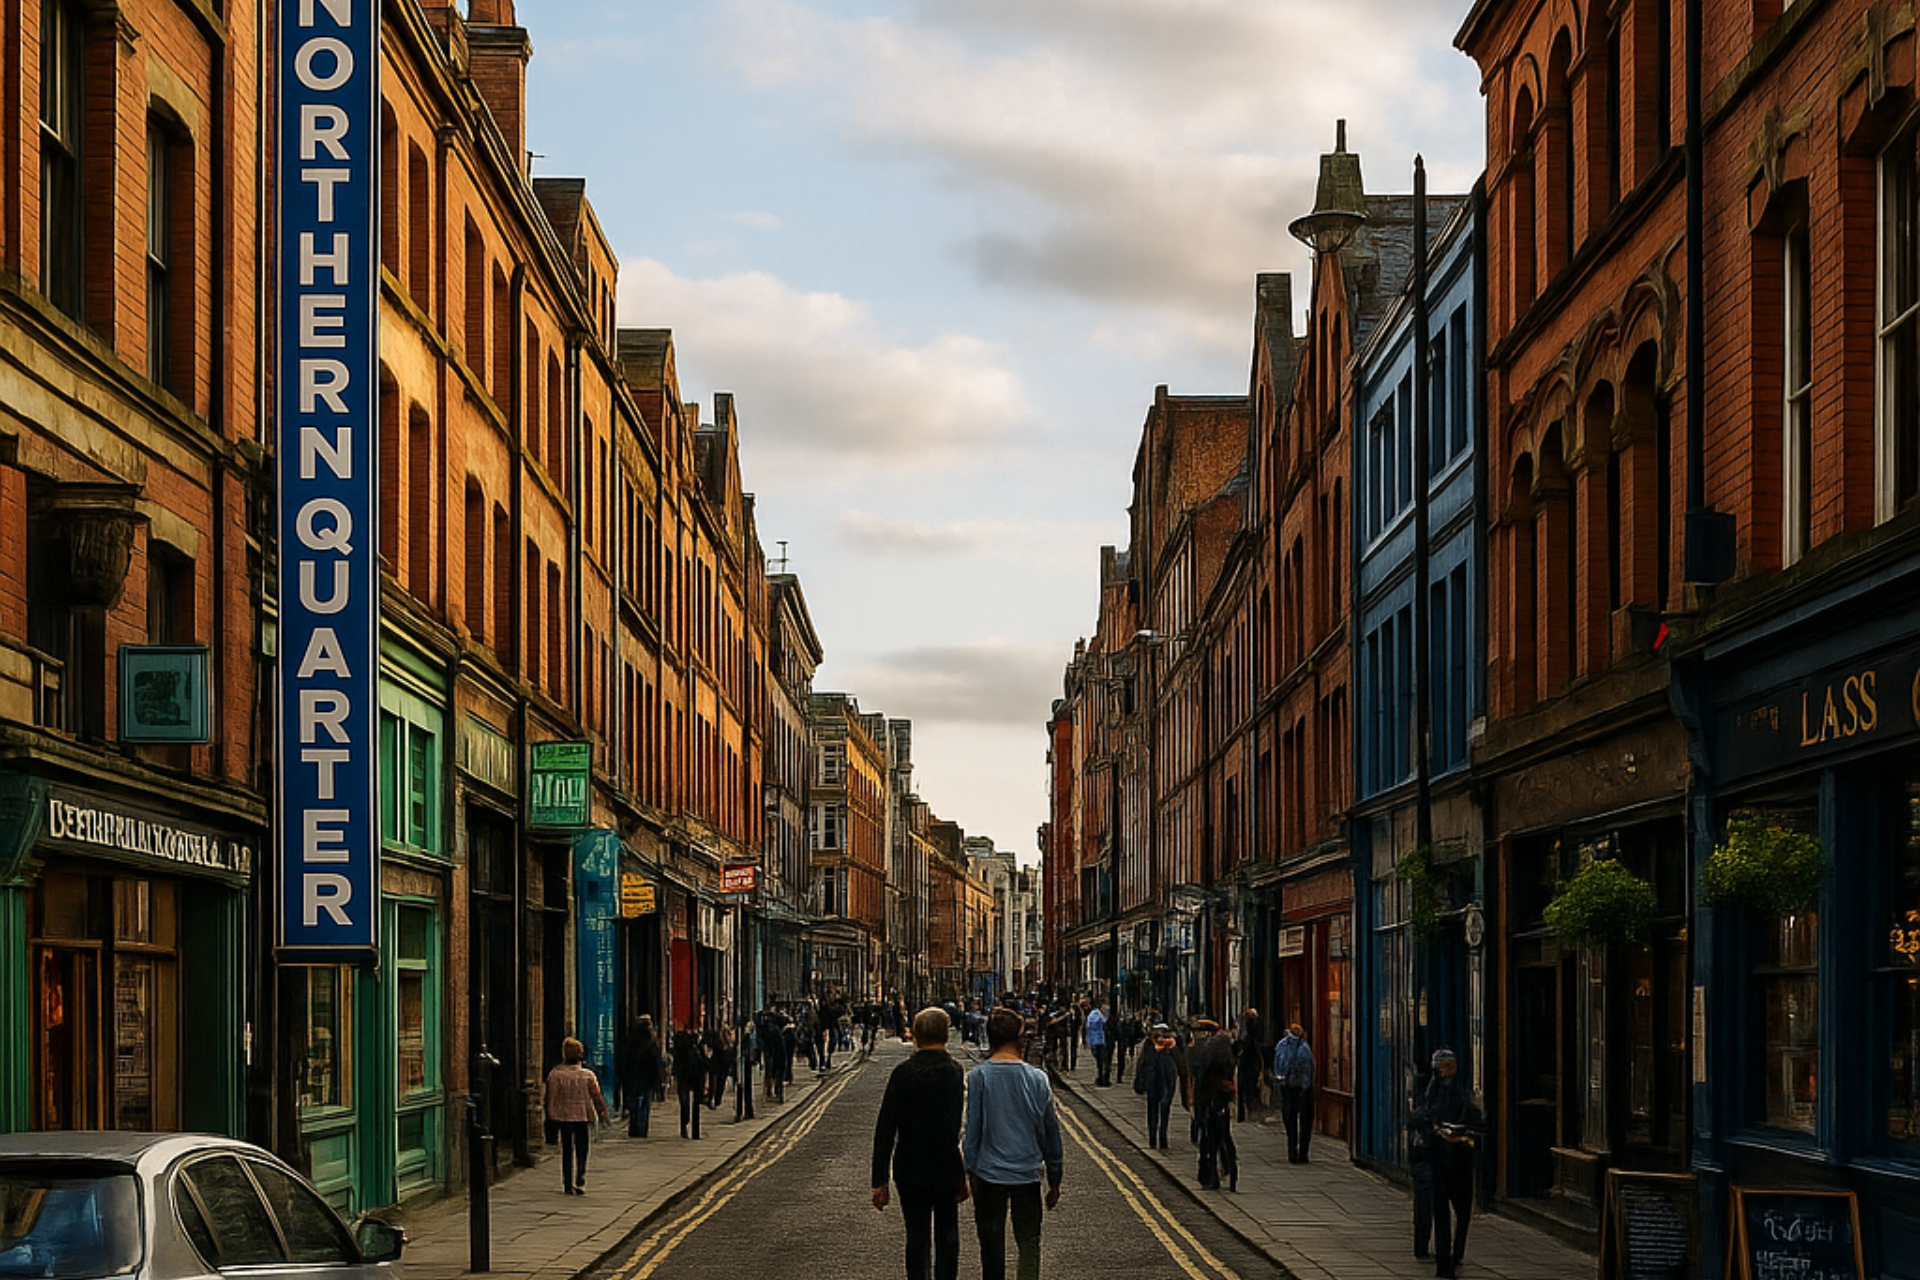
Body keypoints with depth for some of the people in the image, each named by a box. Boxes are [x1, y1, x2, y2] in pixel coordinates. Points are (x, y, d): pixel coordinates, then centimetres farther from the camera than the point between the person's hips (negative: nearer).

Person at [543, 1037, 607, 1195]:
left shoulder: (554, 1075, -10)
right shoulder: (588, 1076, -10)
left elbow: (550, 1098, -5)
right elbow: (596, 1096, -4)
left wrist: (549, 1114, 8)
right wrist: (602, 1111, 11)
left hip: (562, 1117, 1)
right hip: (582, 1116, -1)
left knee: (566, 1152, 10)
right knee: (581, 1150, 9)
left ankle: (567, 1185, 10)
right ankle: (580, 1182, -3)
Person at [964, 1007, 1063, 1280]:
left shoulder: (978, 1077, -9)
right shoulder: (1037, 1079, -4)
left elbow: (972, 1129, -6)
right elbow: (1051, 1131, 3)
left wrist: (970, 1169, 6)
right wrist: (1054, 1180, 13)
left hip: (988, 1174, 0)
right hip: (1027, 1173, 1)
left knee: (992, 1241, 12)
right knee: (1029, 1240, 4)